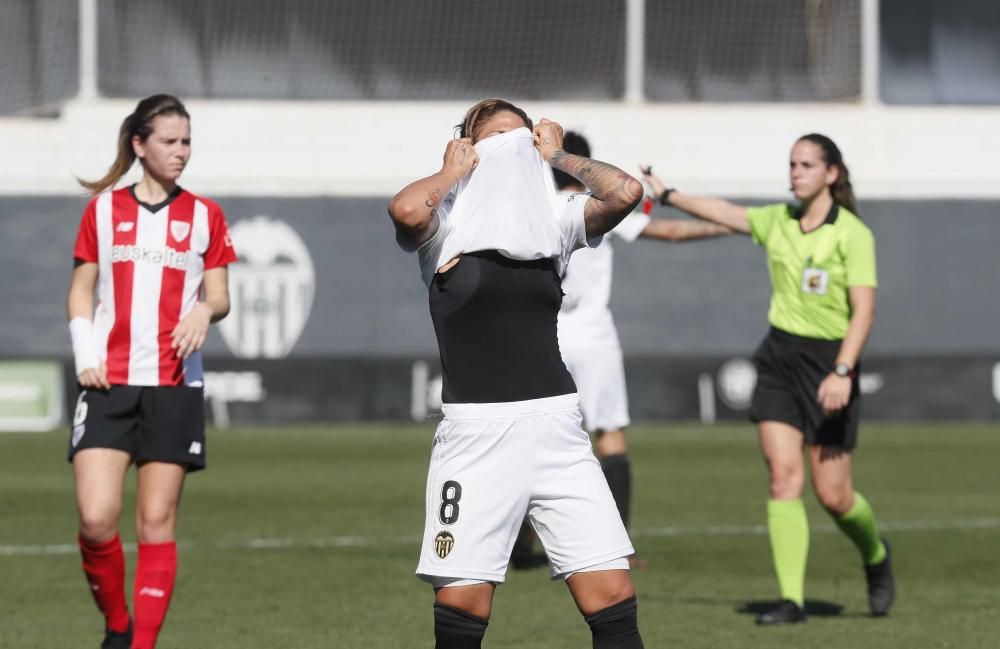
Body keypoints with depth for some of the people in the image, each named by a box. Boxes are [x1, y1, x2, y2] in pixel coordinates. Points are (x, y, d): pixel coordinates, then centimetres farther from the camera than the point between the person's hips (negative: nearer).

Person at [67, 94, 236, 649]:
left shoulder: (205, 216, 9)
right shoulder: (103, 209, 9)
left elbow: (219, 296, 9)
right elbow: (80, 292, 12)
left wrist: (205, 311, -15)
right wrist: (86, 356, -3)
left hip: (175, 384, 1)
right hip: (109, 382, -1)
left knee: (157, 523, -2)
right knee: (96, 520, -13)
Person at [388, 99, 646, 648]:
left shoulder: (553, 221, 12)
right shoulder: (445, 225, 3)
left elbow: (625, 192, -5)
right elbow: (405, 211, -20)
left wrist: (556, 156, 7)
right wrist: (454, 171, -2)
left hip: (555, 424, 3)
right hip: (474, 432, -3)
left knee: (612, 599, -5)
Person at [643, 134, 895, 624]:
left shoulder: (853, 234, -11)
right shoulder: (777, 222, 6)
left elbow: (864, 311, -16)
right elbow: (722, 213, 18)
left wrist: (842, 372, -24)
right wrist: (667, 194, 23)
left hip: (828, 362, -4)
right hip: (779, 358, 4)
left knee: (832, 494, -1)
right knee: (783, 476, -10)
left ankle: (876, 556, 32)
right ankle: (791, 599, -11)